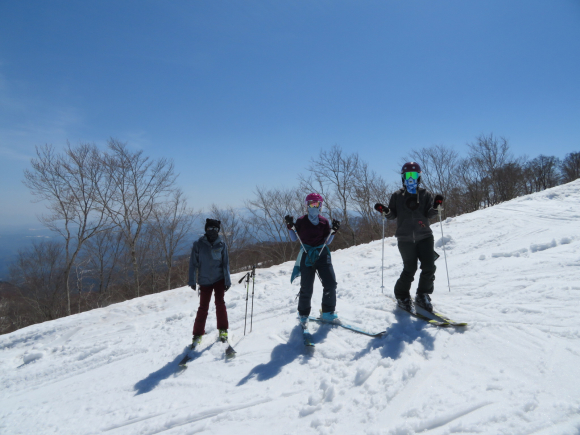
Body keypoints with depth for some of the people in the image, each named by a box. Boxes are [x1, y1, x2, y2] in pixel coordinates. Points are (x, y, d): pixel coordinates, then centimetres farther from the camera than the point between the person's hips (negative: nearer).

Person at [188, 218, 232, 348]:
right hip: (204, 280, 0)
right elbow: (193, 263, -2)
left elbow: (225, 263, 2)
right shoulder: (198, 244, -5)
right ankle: (198, 334, 17)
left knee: (220, 303, -3)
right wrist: (192, 281, -4)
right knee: (203, 307, 3)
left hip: (219, 279, 1)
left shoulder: (221, 245, -1)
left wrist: (227, 281, -1)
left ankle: (223, 330, 14)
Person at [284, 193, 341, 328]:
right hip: (307, 256, -2)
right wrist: (290, 227, -12)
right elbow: (294, 239, 3)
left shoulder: (324, 221, 6)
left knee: (331, 283, -4)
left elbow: (327, 241, 6)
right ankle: (303, 315, 20)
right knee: (306, 288, -1)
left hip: (322, 255, 3)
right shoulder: (301, 221, 0)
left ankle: (327, 313, 15)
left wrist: (333, 231, -9)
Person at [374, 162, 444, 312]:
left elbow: (428, 214, 1)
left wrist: (435, 207, -18)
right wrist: (385, 211, -11)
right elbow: (393, 215, 8)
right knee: (410, 269, -4)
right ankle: (402, 296, 18)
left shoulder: (425, 194, 10)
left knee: (429, 267, -5)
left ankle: (423, 295, 18)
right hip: (405, 238, -2)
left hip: (424, 236, 2)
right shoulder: (397, 196, 9)